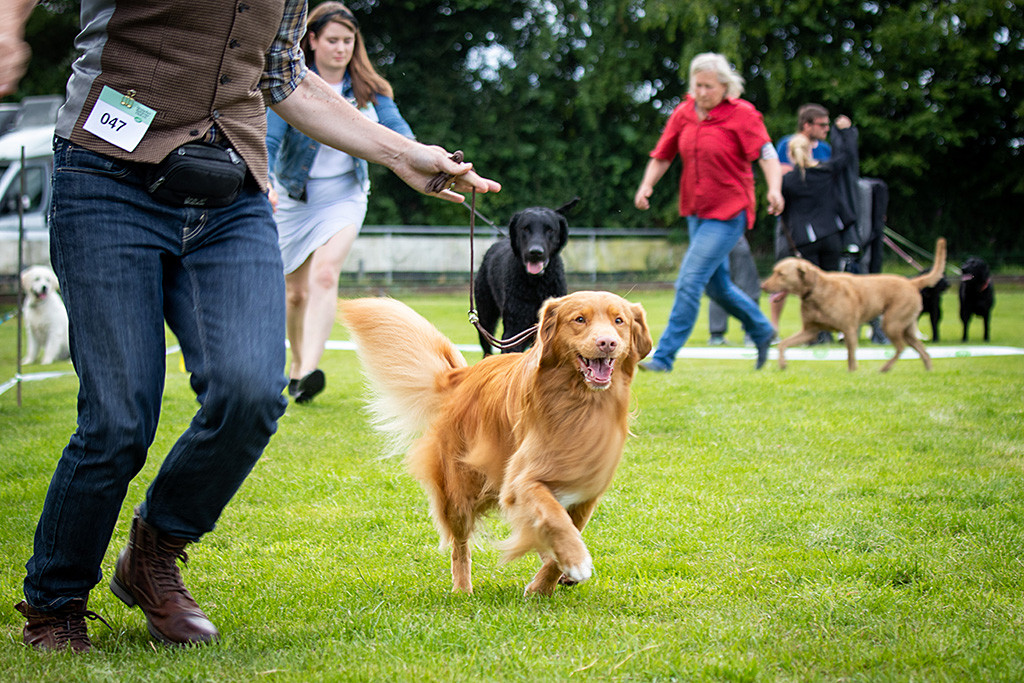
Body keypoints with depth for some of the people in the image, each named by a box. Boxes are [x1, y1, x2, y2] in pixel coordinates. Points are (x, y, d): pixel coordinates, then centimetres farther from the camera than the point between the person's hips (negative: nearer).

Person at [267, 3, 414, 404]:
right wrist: (265, 183, -35)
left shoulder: (368, 89, -2)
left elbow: (396, 130, -11)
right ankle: (297, 363, 32)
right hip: (294, 196, 0)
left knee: (325, 273, -22)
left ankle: (309, 371, -32)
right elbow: (268, 140, -17)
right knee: (296, 290, 8)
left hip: (345, 194, 0)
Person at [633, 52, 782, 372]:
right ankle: (762, 331, 38)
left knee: (689, 281, -14)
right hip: (696, 211, 7)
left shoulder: (742, 114, -11)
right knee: (717, 285, 17)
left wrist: (774, 189, -33)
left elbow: (767, 154, -17)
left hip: (728, 213, -7)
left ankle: (664, 356, -11)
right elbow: (662, 156, 12)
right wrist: (646, 185, -4)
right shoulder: (683, 114, 5)